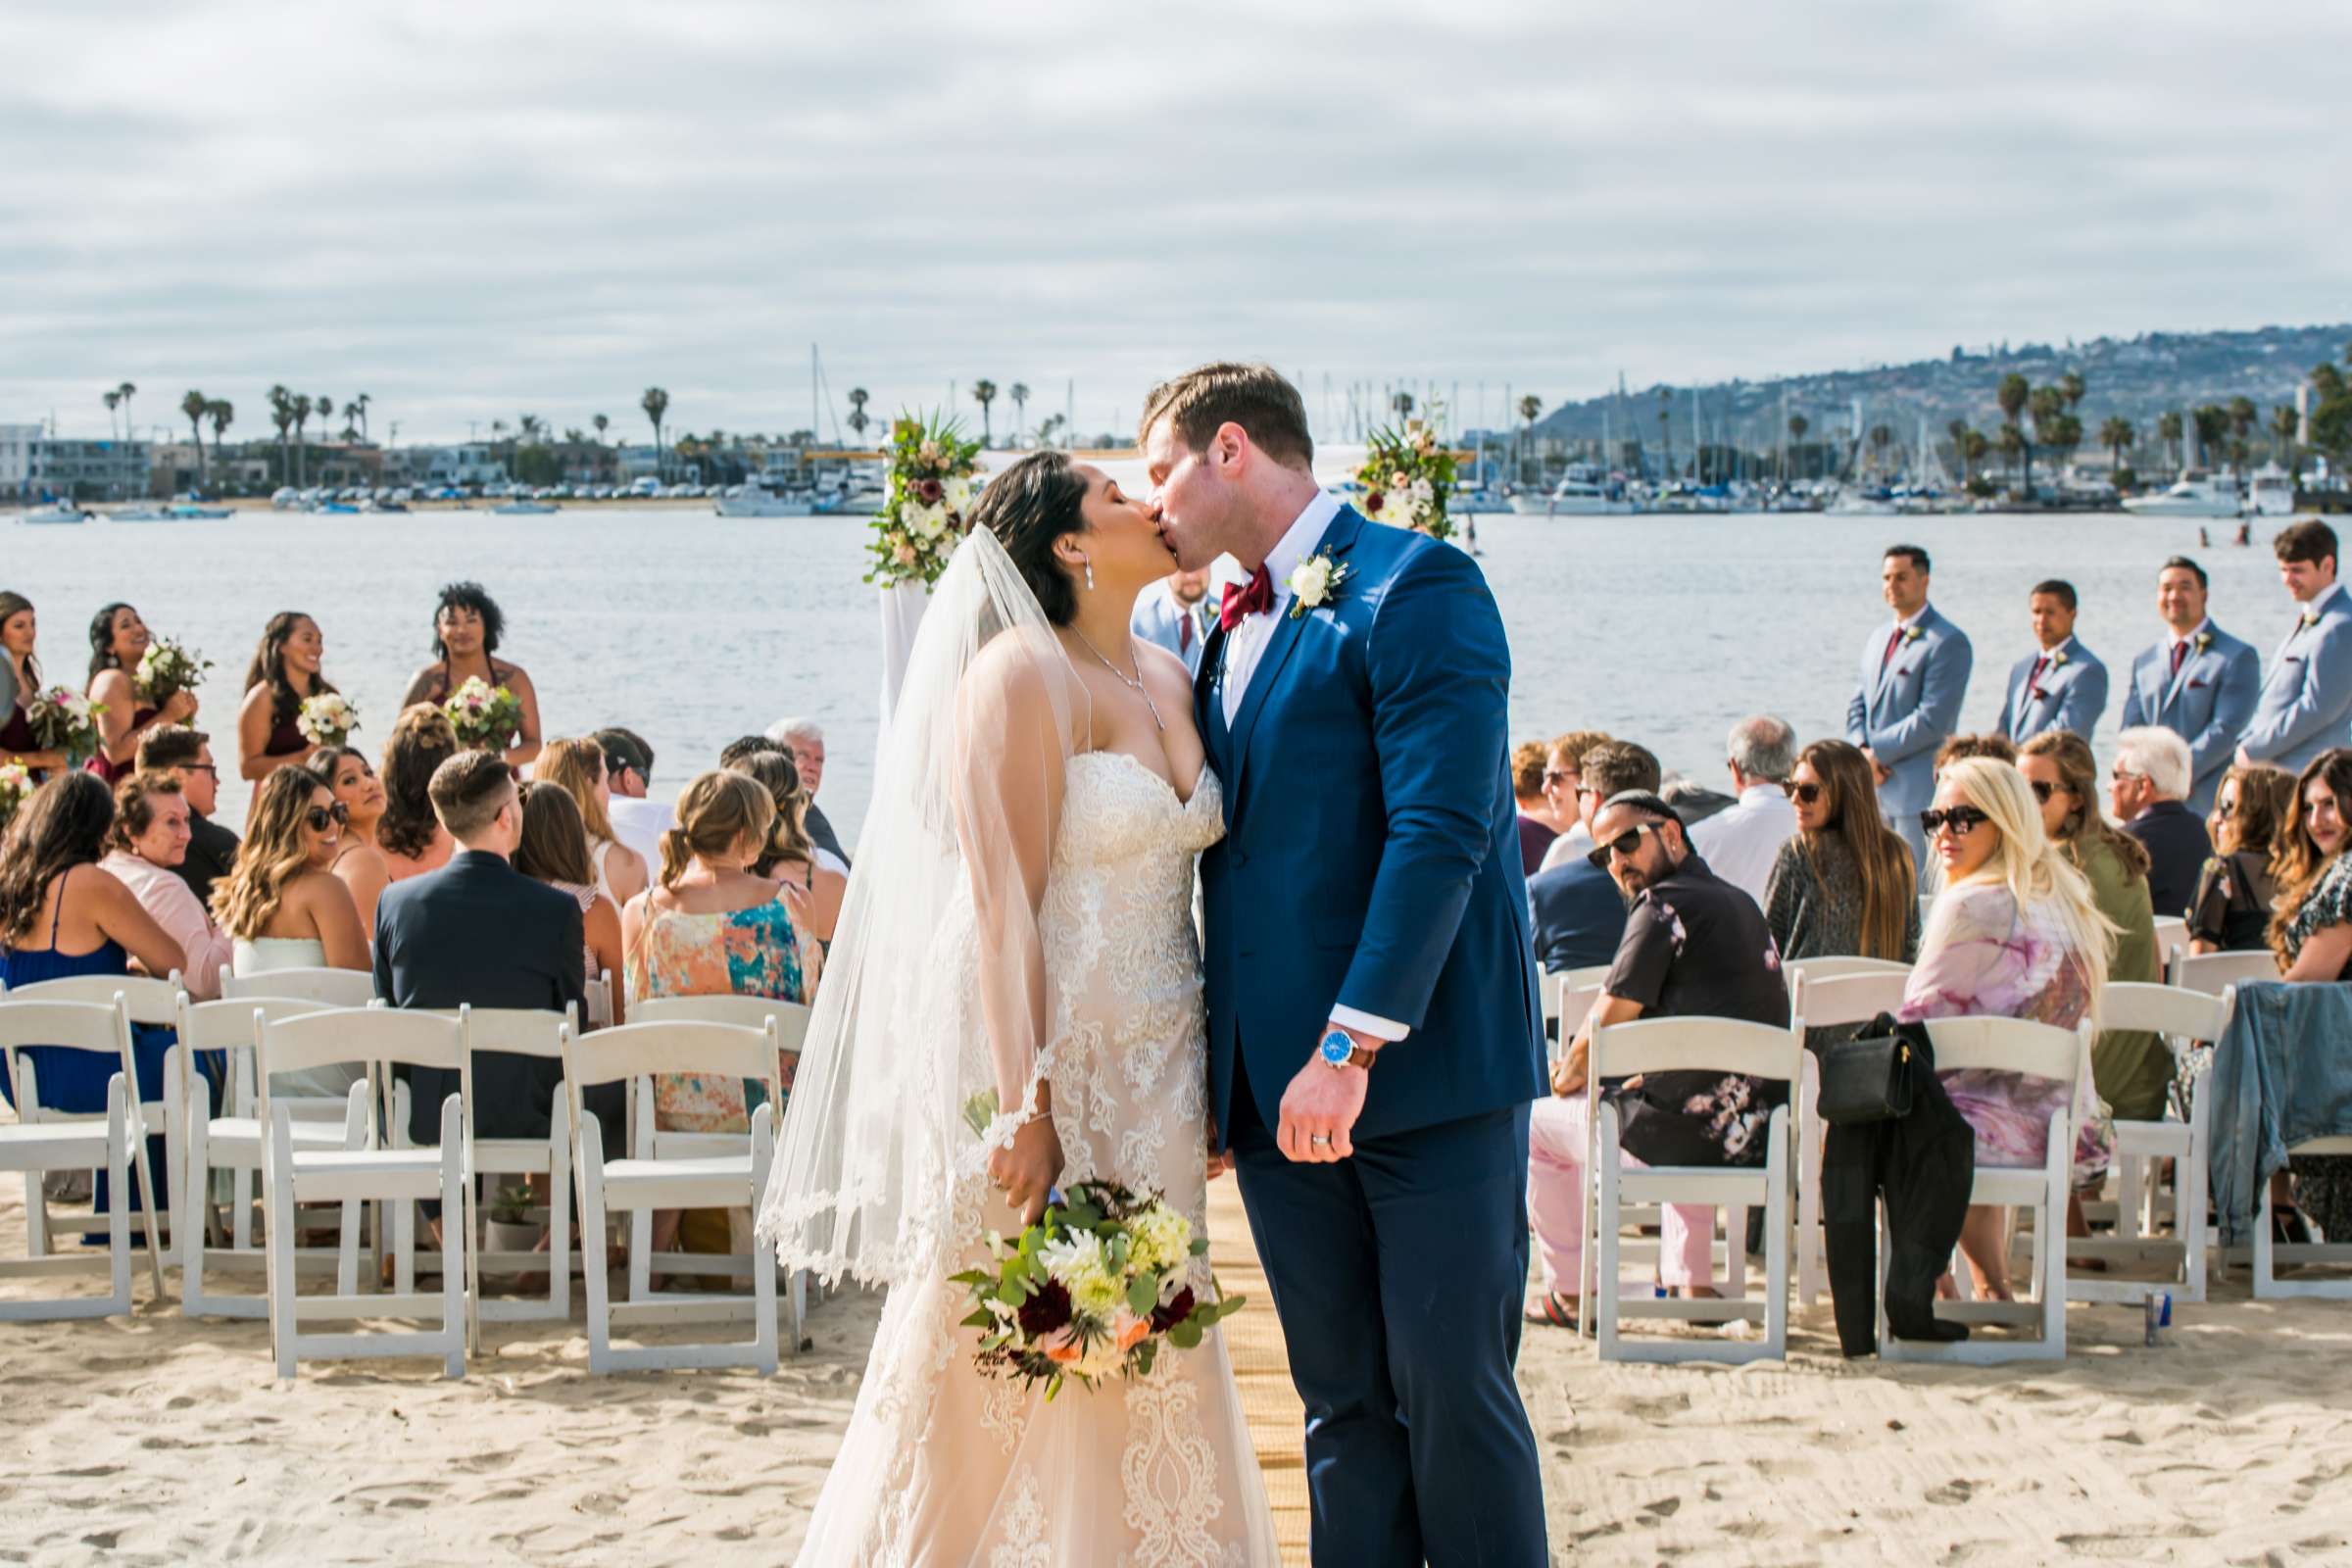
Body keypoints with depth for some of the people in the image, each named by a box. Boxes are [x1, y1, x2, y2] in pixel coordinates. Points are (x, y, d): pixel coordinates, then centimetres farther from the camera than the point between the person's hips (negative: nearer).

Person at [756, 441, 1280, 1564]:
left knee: (1143, 1369, 10)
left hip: (1152, 1077, 8)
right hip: (1046, 1059, -8)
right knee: (1016, 1386, -1)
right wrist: (1025, 1108, -22)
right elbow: (1002, 906, -17)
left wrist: (1215, 1078, 10)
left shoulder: (1168, 679, 12)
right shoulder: (1022, 676, -12)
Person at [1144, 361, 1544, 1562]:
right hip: (1280, 1092, 7)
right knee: (1342, 1407, 9)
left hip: (1424, 1072, -7)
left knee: (1453, 1397, -2)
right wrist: (1216, 1075, 11)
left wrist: (1352, 1046, -22)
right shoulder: (1232, 635, 17)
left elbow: (1442, 829, -17)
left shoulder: (1414, 586, -8)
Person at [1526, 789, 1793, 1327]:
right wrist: (1640, 1076, 23)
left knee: (1537, 1123, 16)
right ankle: (1693, 1283, 34)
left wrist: (1570, 1074, 9)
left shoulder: (1664, 904, -10)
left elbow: (1607, 1021, -10)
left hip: (1682, 1134, -8)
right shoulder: (1740, 903, 16)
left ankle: (1570, 1292, 22)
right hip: (1755, 1142, 8)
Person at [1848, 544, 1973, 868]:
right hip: (1875, 785, 8)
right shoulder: (1878, 639, 18)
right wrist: (1862, 750, -2)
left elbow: (1933, 720, -16)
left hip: (1918, 792, -8)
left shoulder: (1948, 643, -10)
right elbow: (1857, 703, 18)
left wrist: (1877, 752, -13)